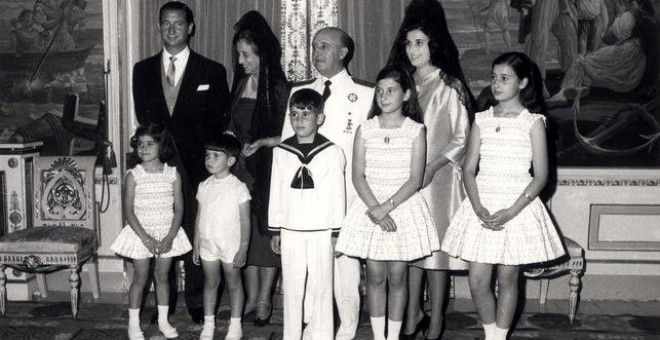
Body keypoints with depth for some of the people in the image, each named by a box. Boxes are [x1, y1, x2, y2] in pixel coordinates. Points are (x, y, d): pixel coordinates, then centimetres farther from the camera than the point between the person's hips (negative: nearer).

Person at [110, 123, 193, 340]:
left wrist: (170, 237, -13)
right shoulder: (134, 175, -7)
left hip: (167, 233, 2)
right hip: (141, 233, -1)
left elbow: (179, 209, -3)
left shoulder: (173, 174, -3)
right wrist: (145, 238, -15)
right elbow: (128, 211, -8)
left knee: (162, 276, 11)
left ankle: (163, 320, 24)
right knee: (140, 278, 4)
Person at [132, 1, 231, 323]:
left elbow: (219, 122, 3)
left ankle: (196, 301, 13)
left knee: (196, 235, 0)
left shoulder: (212, 72, 5)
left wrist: (187, 143, -6)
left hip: (195, 164, -2)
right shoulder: (143, 70, 13)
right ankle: (164, 303, 16)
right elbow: (143, 117, 10)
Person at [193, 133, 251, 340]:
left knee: (233, 284, 8)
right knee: (210, 284, 13)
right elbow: (199, 217, 9)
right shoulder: (204, 187, 3)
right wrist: (196, 244, 8)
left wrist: (243, 249, -12)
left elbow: (245, 221, -10)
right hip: (208, 245, 4)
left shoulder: (238, 188, -11)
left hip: (231, 247, -4)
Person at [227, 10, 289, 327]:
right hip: (242, 168, 5)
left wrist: (262, 143, -20)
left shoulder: (278, 89, -8)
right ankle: (252, 296, 17)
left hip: (269, 168, -5)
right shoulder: (240, 85, 9)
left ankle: (265, 299, 11)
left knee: (268, 229, 1)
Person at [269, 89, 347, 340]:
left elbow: (337, 194, -2)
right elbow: (276, 193, 7)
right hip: (290, 231, 2)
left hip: (321, 230, -2)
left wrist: (337, 232, -2)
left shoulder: (332, 152, -4)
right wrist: (275, 231, 8)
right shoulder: (281, 152, 3)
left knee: (321, 286, 4)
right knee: (291, 286, 9)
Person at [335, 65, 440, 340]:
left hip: (404, 205, -1)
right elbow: (358, 176, -2)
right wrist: (375, 209, -15)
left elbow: (415, 180, -8)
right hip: (370, 206, 1)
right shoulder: (365, 130, 2)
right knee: (375, 275, 4)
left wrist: (386, 207, -17)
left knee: (397, 276, 4)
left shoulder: (415, 131, -3)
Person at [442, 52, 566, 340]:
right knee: (477, 280, 0)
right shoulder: (482, 120, 6)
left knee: (507, 278, 4)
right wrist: (478, 207, -11)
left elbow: (541, 176, -5)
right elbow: (469, 169, 5)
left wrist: (510, 212, -15)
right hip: (482, 206, 3)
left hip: (517, 206, -3)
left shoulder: (533, 122, -3)